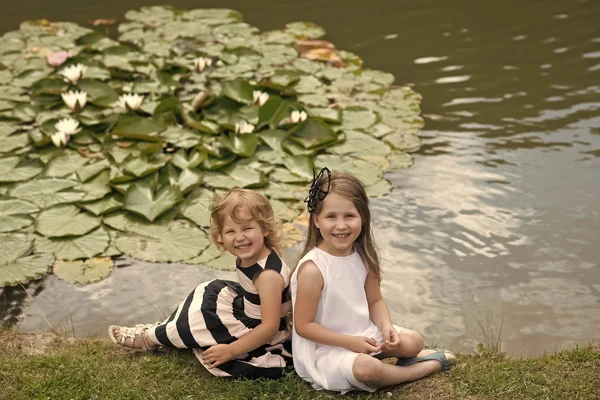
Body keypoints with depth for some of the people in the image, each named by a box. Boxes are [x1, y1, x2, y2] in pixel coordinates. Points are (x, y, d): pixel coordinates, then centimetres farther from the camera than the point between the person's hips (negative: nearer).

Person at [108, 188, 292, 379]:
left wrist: (231, 350, -27)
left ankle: (150, 338, 17)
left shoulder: (268, 274, -31)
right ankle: (164, 329, 15)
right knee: (211, 292, 10)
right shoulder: (247, 258, -4)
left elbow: (270, 326, -31)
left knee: (200, 317, -8)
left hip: (265, 339, -9)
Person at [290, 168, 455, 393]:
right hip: (326, 348, -6)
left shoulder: (363, 257, -4)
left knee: (414, 342, -6)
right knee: (366, 368, -30)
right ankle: (428, 366, -6)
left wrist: (386, 326, -13)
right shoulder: (312, 269, -25)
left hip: (364, 334, 7)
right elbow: (303, 326, -20)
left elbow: (375, 301, 8)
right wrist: (350, 342, -23)